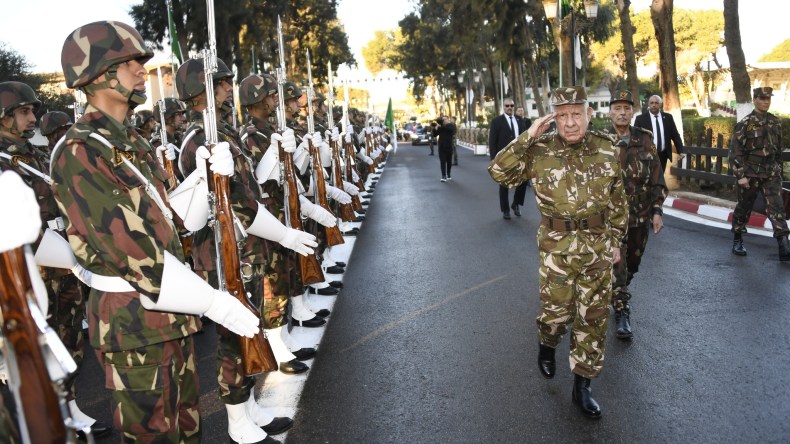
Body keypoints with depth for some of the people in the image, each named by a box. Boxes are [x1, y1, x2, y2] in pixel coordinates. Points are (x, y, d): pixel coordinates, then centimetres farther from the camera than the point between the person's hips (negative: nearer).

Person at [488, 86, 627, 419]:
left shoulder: (607, 149, 0)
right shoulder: (540, 151, -6)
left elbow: (617, 200, 9)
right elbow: (499, 172, -15)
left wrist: (615, 240, 10)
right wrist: (528, 137, -19)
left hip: (598, 246, 2)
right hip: (556, 247, -2)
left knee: (593, 317, 8)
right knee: (556, 310, 7)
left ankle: (582, 385, 23)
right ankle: (546, 344, 43)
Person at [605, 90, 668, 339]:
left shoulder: (645, 140, 2)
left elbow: (656, 178, 4)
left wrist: (657, 210, -1)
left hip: (641, 215, 4)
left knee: (632, 263, 17)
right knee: (616, 264, -7)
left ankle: (619, 293, 43)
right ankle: (621, 312, 6)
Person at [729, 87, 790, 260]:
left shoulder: (775, 122, 7)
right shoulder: (745, 124, -8)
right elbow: (735, 151, -10)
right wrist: (740, 175, -15)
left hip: (771, 173, 3)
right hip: (750, 173, -3)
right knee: (744, 207, 8)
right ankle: (737, 240, 24)